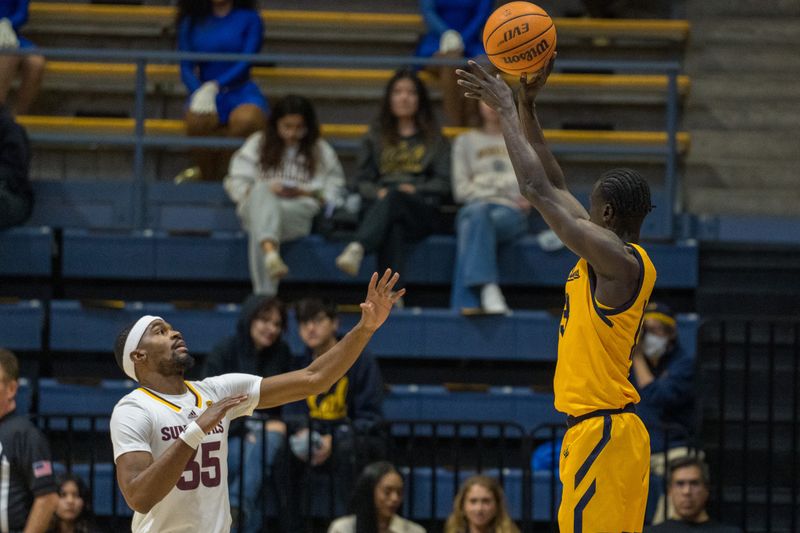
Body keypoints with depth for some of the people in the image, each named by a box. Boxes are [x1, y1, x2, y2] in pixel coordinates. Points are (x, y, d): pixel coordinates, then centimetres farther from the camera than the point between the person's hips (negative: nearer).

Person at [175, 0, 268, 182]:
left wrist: (214, 87, -21)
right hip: (205, 91, 1)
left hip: (241, 91, -1)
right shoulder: (192, 22, 12)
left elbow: (246, 62, -6)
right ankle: (207, 177, -12)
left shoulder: (250, 18, 5)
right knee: (198, 121, -35)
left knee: (245, 119, -37)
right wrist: (199, 93, -18)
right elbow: (186, 68, 4)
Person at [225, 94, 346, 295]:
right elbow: (235, 183, 14)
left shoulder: (321, 151, 21)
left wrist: (303, 192, -6)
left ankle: (263, 295, -59)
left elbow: (333, 191, 13)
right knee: (262, 191, -41)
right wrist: (266, 190, -6)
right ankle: (270, 251, -70)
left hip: (300, 210, -1)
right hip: (256, 208, 1)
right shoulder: (257, 144, 22)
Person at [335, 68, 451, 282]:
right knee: (393, 229, -40)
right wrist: (377, 193, -5)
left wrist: (416, 190, -7)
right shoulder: (376, 136, 28)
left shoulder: (433, 138, 24)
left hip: (421, 210, -1)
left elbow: (444, 183, 13)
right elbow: (363, 181, 19)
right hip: (381, 204, 1)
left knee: (394, 197, -40)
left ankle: (358, 248, -69)